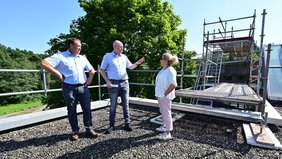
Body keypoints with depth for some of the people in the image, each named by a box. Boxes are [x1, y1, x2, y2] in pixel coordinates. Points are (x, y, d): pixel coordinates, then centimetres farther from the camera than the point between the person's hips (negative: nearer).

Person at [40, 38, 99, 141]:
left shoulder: (82, 58, 15)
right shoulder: (60, 56, 0)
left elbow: (92, 70, 23)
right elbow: (44, 63, -11)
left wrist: (90, 79, 8)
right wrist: (59, 74, -12)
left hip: (83, 87, 4)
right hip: (69, 88, -4)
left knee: (87, 108, 3)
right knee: (71, 110, 6)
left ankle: (89, 129, 14)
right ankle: (75, 131, 19)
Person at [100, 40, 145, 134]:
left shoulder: (124, 57, 12)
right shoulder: (107, 56, 2)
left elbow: (131, 67, 17)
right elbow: (101, 70, 2)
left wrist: (138, 63, -2)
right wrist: (107, 81, -8)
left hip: (125, 83, 3)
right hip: (114, 83, -3)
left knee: (125, 104, 7)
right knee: (113, 105, 4)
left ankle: (127, 123, 18)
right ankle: (112, 125, 17)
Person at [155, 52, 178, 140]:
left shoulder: (170, 71, -18)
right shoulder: (163, 69, 9)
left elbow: (173, 84, -26)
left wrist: (165, 93, -20)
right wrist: (160, 94, 12)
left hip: (165, 96, -9)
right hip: (160, 95, 9)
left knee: (166, 113, 0)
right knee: (163, 112, 22)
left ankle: (168, 133, 13)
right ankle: (165, 126, 41)